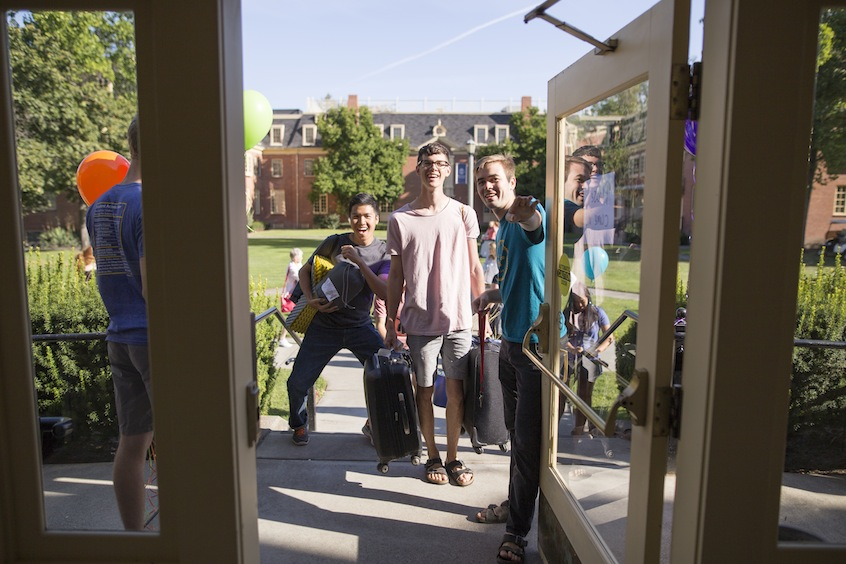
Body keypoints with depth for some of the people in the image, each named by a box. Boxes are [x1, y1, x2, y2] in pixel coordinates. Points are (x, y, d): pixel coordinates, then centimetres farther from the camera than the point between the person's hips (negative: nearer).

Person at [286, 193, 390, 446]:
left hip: (360, 326, 1)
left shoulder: (384, 252, -2)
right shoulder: (334, 242, -4)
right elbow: (305, 271, 7)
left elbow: (384, 292, -16)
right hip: (323, 326, 0)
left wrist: (358, 261, -23)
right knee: (297, 383, 0)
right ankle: (299, 424, 33)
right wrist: (311, 299, -10)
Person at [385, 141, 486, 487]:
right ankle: (433, 456, 28)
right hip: (419, 322, 0)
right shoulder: (400, 219, 1)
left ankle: (453, 458, 24)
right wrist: (390, 324, 3)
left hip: (458, 319, 0)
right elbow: (396, 276, 4)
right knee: (425, 392, 10)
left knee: (456, 392, 6)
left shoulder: (463, 214, 3)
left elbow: (474, 268, 7)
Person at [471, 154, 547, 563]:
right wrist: (490, 295, 8)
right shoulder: (503, 229, 14)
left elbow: (532, 217, -43)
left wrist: (523, 209, -66)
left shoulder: (529, 216, -16)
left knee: (527, 440, 1)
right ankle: (514, 504, 40)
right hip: (510, 340, 9)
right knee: (516, 433, 22)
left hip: (535, 342, -9)